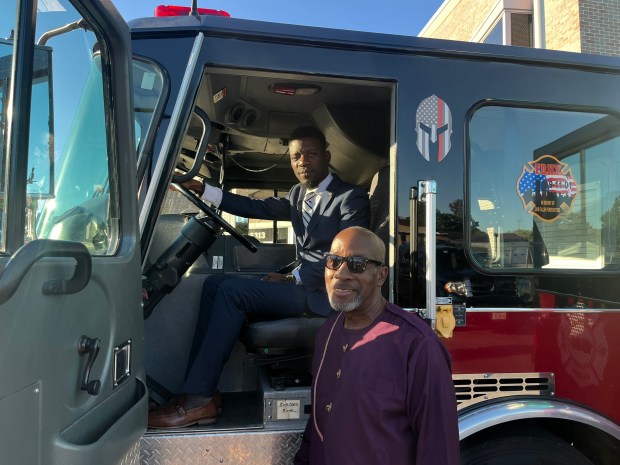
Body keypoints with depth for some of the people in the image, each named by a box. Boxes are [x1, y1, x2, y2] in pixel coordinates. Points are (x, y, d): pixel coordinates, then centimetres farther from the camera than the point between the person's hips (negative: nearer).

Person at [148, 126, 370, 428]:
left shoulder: (351, 198, -7)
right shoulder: (298, 194, 18)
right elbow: (260, 208, 10)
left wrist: (293, 279, -17)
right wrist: (202, 189, 3)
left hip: (323, 291, -8)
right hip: (300, 281, 9)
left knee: (231, 290, -22)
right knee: (214, 283, -2)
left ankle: (198, 400, -16)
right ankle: (197, 388, -8)